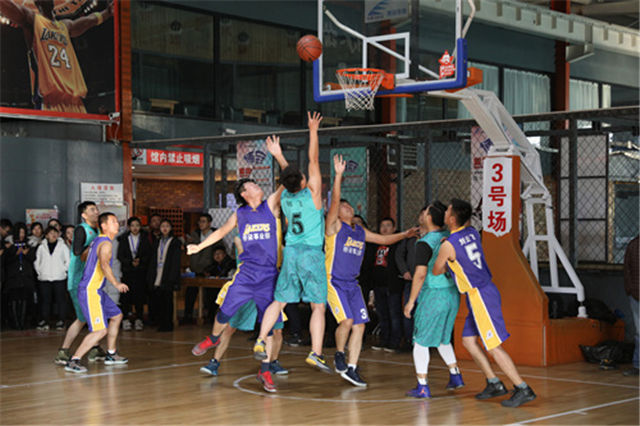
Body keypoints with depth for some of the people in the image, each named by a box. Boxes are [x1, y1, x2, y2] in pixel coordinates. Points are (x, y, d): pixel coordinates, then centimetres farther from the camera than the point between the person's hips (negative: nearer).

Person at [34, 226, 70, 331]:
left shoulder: (62, 246, 6)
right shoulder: (41, 247, 9)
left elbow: (68, 261, 7)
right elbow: (36, 262, 13)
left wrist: (63, 270, -2)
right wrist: (40, 272, 3)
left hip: (59, 278, -1)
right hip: (44, 278, 1)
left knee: (60, 300, -2)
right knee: (45, 300, 3)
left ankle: (61, 321, 3)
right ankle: (44, 321, 9)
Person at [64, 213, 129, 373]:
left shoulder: (97, 240, 14)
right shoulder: (105, 243, -16)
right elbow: (104, 264, -32)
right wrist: (116, 284, -37)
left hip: (96, 290, 11)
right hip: (90, 291, -11)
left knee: (116, 316, 22)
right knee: (101, 330, -14)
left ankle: (111, 354, 31)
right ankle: (73, 361, -13)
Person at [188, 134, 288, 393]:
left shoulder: (271, 205, 4)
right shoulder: (239, 214, 9)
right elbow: (222, 231, 26)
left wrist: (278, 155, -10)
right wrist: (199, 247, 27)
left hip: (269, 275, -1)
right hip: (246, 272, 1)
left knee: (269, 323, -3)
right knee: (225, 312, -1)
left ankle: (265, 371, 5)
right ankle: (213, 339, 32)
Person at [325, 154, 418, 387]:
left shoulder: (360, 232, 15)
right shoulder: (334, 226, -4)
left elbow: (384, 239, 27)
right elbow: (334, 201, -17)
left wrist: (404, 235, 15)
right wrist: (338, 175, -26)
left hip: (352, 284, 7)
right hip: (334, 281, -6)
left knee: (359, 326, 1)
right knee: (347, 321, -19)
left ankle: (351, 369, 8)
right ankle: (339, 355, 7)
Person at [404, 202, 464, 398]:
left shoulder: (425, 243, -15)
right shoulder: (449, 237, 7)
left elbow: (420, 274, -18)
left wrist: (411, 301, -13)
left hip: (433, 294, -7)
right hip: (453, 293, 8)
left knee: (420, 340, 3)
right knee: (442, 338, 25)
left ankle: (422, 387, 2)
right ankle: (455, 375, 26)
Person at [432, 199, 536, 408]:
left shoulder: (448, 245, -16)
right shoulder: (473, 232, 6)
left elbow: (436, 271, 0)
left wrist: (447, 263, 18)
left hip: (480, 296, -9)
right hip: (484, 291, 9)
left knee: (494, 346, -6)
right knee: (468, 340, 16)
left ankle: (523, 389, -4)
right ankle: (495, 384, 20)